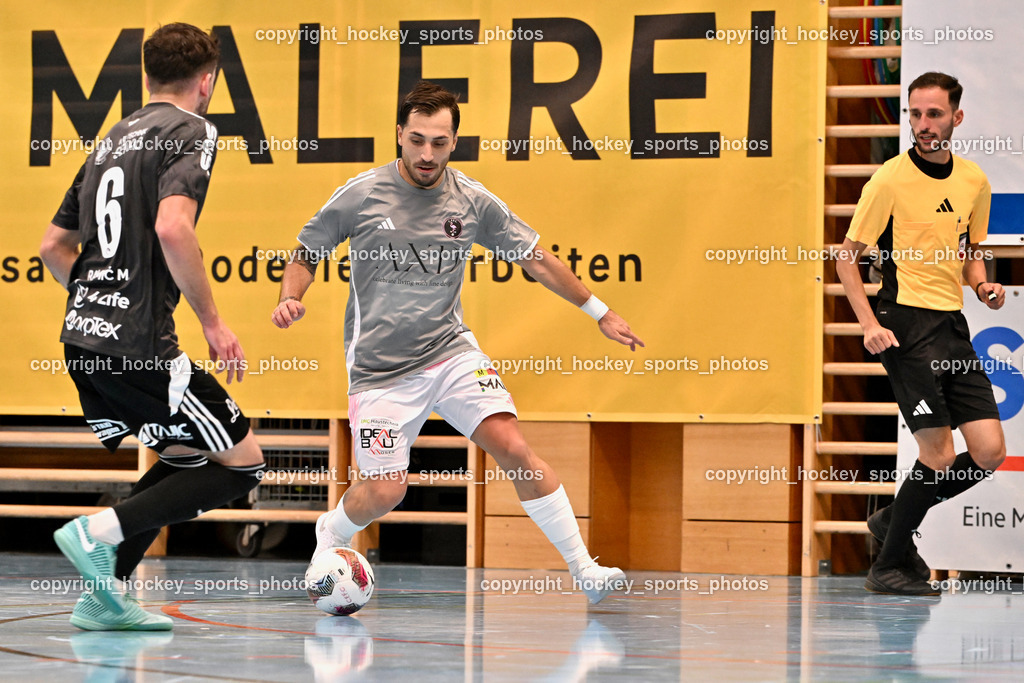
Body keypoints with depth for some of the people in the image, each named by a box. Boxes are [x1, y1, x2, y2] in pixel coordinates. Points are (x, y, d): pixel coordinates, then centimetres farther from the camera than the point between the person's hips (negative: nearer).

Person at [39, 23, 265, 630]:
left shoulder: (113, 140, 20)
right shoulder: (192, 131, -4)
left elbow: (54, 246, 22)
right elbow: (172, 228, -21)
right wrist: (212, 322, -14)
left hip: (83, 336, 9)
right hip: (138, 345, -9)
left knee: (187, 456, 22)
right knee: (243, 463, 0)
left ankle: (104, 597, 13)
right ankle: (98, 532, -12)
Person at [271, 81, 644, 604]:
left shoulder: (473, 202, -1)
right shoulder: (361, 196, -7)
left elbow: (535, 259, 10)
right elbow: (306, 253, 5)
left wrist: (600, 313, 14)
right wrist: (291, 299, -16)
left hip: (451, 351, 2)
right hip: (378, 367, -2)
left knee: (514, 449, -16)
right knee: (383, 493, -7)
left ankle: (584, 569, -9)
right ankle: (331, 532, 28)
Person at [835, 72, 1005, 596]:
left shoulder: (975, 182, 10)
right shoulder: (890, 180, -7)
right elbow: (846, 257, -3)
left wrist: (982, 285, 3)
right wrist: (869, 325, -14)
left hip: (954, 326, 6)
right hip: (907, 324, -6)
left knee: (989, 453, -1)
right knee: (940, 456, -10)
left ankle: (893, 520, 20)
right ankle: (890, 565, 7)